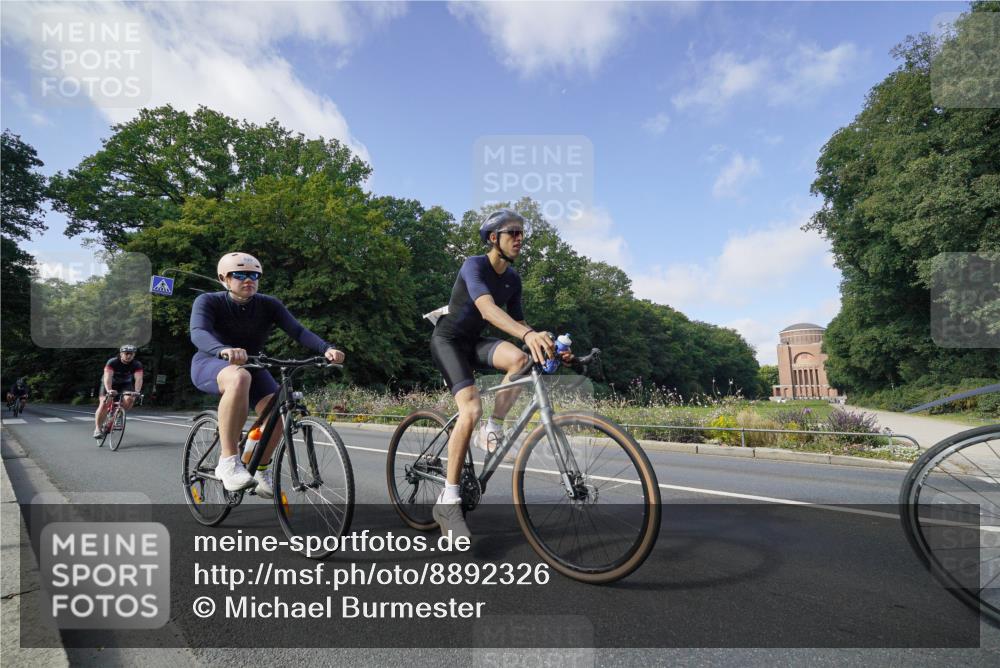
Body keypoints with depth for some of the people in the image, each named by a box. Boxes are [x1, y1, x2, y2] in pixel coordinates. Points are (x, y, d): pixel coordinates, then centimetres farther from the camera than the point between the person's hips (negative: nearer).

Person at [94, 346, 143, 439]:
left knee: (129, 399, -26)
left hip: (125, 385, 2)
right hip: (110, 384, -1)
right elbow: (108, 377, -38)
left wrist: (137, 392, -50)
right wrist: (109, 390, -55)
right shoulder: (112, 362, -26)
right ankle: (97, 429, -5)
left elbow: (138, 379, -33)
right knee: (104, 404, -18)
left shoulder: (137, 365, -21)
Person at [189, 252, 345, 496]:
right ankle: (228, 461, -32)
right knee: (239, 379, -40)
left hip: (249, 365, 4)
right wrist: (223, 350, -59)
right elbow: (198, 333, -37)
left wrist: (326, 349, -44)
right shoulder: (208, 301, -18)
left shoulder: (268, 305, -12)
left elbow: (298, 330, -24)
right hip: (210, 364, -3)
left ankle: (262, 469, 4)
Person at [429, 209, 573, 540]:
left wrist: (548, 346, -13)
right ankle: (447, 502, -17)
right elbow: (487, 308, -39)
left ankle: (491, 430, -10)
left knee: (519, 358, -28)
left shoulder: (513, 278, 3)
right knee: (471, 408, -26)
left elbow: (518, 322, 4)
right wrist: (529, 334, -56)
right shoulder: (474, 265, -20)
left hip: (474, 342, 6)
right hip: (448, 339, -6)